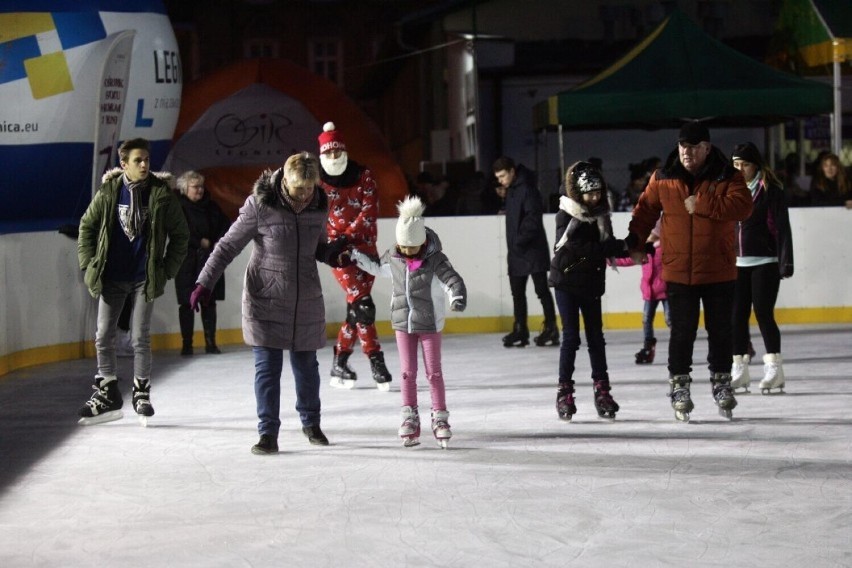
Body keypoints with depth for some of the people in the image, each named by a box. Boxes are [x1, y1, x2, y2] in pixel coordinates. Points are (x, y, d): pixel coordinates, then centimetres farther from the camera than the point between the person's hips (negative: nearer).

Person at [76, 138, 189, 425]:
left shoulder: (161, 194, -7)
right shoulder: (109, 192, -4)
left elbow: (180, 235, 2)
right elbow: (87, 226, 9)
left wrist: (167, 270, -1)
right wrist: (88, 264, 3)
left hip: (144, 277, -2)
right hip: (111, 277, 2)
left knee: (140, 337, 1)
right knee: (103, 336, 5)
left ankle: (141, 393, 15)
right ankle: (107, 393, 17)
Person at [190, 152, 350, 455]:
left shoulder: (319, 208, -1)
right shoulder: (260, 205, -14)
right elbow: (228, 245, -8)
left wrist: (332, 253, -7)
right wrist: (205, 283, -12)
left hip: (307, 302, 4)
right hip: (266, 300, -3)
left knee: (306, 365, 14)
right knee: (267, 368, -2)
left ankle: (311, 423, 33)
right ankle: (268, 433, 5)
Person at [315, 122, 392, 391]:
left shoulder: (363, 176, 3)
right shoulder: (317, 181, -1)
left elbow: (370, 209, -6)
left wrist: (349, 234, -16)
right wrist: (332, 241, -17)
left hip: (364, 245, 3)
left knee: (355, 308, 6)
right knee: (363, 305, -15)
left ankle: (339, 364, 17)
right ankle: (376, 362, -11)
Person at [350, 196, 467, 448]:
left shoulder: (435, 260, -16)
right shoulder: (393, 258, -2)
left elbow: (452, 280, -24)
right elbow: (377, 267, 19)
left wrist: (457, 297, -43)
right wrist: (357, 257, 13)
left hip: (429, 323, -4)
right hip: (403, 323, 4)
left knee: (434, 372, 3)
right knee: (407, 372, 6)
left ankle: (440, 418, 10)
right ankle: (409, 418, 12)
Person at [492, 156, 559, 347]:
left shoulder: (526, 189, -14)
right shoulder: (511, 190, 14)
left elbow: (533, 218, -21)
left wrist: (520, 240, -21)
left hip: (533, 250, -9)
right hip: (516, 252, 9)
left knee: (541, 289, -4)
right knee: (517, 292, 9)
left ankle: (550, 329, 0)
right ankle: (520, 330, 13)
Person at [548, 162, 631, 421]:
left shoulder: (600, 214, 4)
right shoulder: (566, 216, -13)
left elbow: (607, 246, 3)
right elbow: (580, 248, -23)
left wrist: (629, 249, -16)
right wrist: (617, 247, -26)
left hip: (591, 283, 5)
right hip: (566, 282, -5)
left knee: (596, 337, 7)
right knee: (571, 337, -5)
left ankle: (602, 390, 13)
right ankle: (564, 392, 2)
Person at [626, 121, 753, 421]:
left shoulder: (727, 176, -4)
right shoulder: (663, 179, 2)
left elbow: (742, 206, -18)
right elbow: (645, 210, 10)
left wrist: (701, 205, -20)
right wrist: (635, 243, 0)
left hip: (719, 271, 0)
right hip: (678, 270, 0)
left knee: (720, 330, 9)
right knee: (682, 331, 2)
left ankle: (722, 382, 24)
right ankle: (679, 384, 14)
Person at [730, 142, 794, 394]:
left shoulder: (770, 190, -5)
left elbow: (782, 228, -8)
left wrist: (785, 263, -13)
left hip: (764, 263, -5)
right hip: (736, 263, 5)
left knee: (763, 314, -6)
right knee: (737, 316, 5)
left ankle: (773, 367, 1)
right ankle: (739, 369, 12)